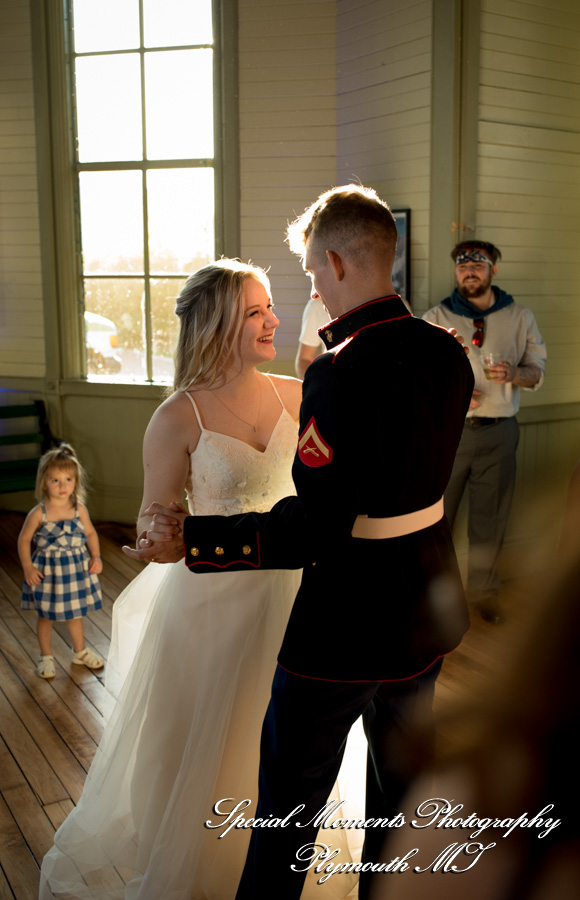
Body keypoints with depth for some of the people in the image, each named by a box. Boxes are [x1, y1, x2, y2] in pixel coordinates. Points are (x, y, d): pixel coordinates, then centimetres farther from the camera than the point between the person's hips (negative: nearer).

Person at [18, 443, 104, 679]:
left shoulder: (79, 509, -8)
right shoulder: (38, 513, -17)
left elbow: (91, 533, 7)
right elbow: (24, 539, -7)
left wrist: (96, 556, -2)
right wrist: (27, 567, -11)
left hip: (76, 567, 3)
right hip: (47, 569, -2)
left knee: (75, 613, 19)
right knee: (45, 615, 13)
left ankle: (80, 652, 38)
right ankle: (46, 657, 32)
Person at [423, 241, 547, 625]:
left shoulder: (520, 317, 6)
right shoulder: (436, 318, 3)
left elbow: (537, 371, 8)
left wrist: (514, 374, -15)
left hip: (498, 433, 1)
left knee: (490, 517, 10)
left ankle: (484, 589, 28)